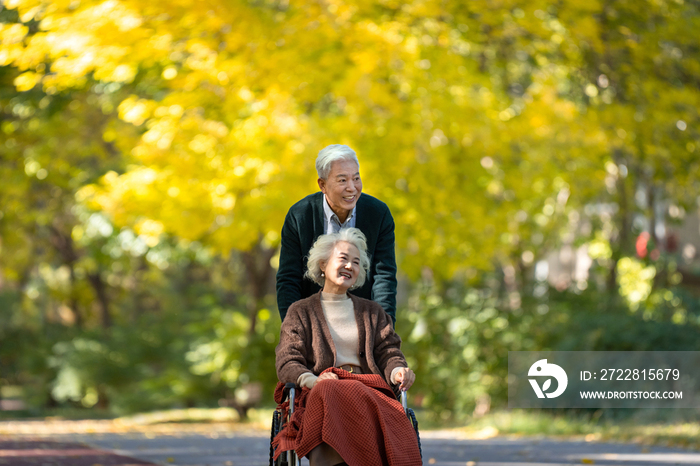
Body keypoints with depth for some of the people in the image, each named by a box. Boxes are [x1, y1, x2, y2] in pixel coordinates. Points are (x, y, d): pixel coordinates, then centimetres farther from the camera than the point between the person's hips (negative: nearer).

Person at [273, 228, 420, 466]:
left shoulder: (372, 312, 28)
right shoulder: (301, 312, 18)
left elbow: (388, 352, 16)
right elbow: (287, 363, 6)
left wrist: (397, 371, -10)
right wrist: (313, 380, -17)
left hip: (368, 391, 2)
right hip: (321, 394, -2)